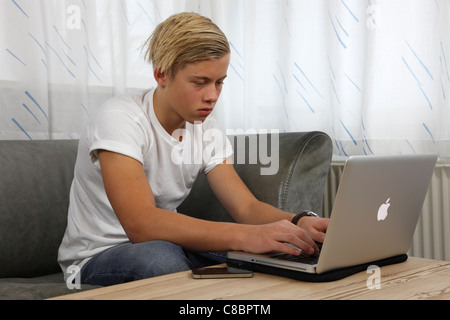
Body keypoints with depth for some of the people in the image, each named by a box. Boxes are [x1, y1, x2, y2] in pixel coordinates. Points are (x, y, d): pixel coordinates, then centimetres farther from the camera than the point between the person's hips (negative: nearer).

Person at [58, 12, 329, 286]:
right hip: (96, 259, -4)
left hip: (168, 246, 5)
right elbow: (141, 224, -36)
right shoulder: (119, 119, -23)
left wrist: (299, 223, -29)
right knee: (160, 256, -38)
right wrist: (244, 235, -46)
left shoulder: (205, 128, -2)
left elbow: (247, 207, -7)